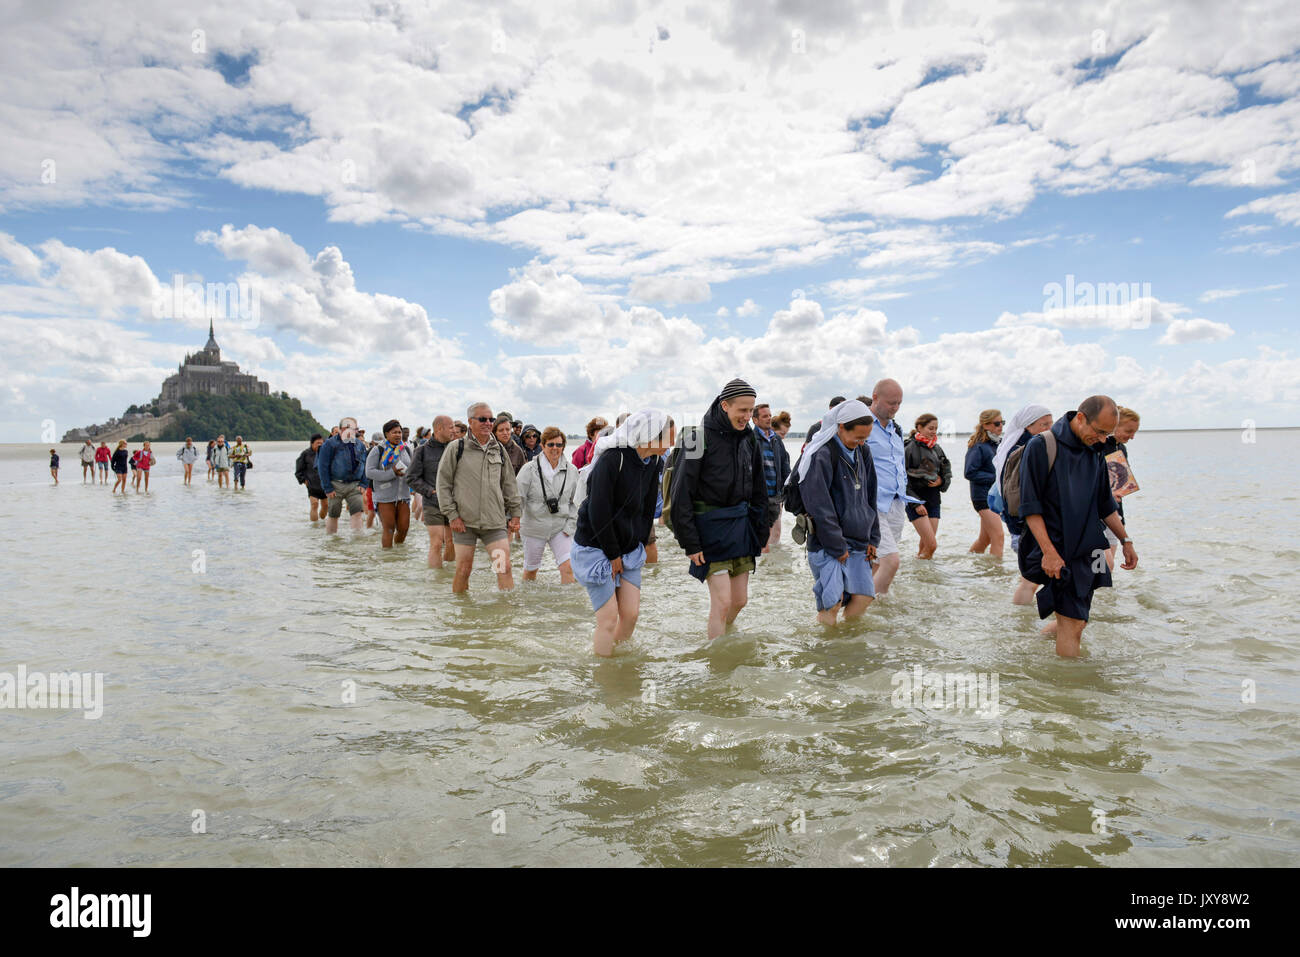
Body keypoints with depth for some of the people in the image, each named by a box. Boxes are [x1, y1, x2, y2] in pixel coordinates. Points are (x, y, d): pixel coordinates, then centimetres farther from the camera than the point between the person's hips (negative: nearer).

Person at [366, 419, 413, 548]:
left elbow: (412, 469, 22)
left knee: (404, 528, 3)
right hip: (385, 495, -4)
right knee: (389, 529, -2)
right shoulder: (378, 450, -4)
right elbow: (369, 472, -12)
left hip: (403, 495, 4)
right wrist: (392, 473, -19)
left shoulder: (406, 449, 11)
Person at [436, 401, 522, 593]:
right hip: (464, 521, -2)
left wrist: (515, 513, 13)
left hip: (495, 521, 2)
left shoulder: (498, 449, 11)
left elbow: (509, 484, 17)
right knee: (463, 569, 4)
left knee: (504, 568, -5)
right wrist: (452, 515, -6)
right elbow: (443, 483, 0)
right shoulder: (456, 448, -1)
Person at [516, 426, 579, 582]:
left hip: (561, 528, 1)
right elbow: (517, 496, -8)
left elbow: (575, 502, 7)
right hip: (535, 527, -1)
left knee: (568, 568, -13)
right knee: (530, 570, 13)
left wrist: (570, 525, -1)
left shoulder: (571, 470, 1)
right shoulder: (530, 469, -8)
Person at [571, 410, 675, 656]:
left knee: (631, 614, 5)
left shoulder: (652, 464, 2)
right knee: (608, 619, -4)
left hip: (629, 550, 7)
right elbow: (598, 512, -21)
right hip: (596, 548, -7)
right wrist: (613, 555, -14)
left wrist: (640, 546, 6)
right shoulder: (613, 459, -22)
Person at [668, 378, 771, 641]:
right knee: (722, 600, -7)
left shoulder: (748, 437, 7)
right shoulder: (700, 438, -13)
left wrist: (761, 533, 11)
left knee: (740, 599, 12)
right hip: (710, 526, -6)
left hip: (740, 525, 6)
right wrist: (689, 542, -15)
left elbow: (759, 490, 15)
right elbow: (681, 493, -13)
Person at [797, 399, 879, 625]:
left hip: (857, 541, 7)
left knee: (864, 596, 2)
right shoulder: (821, 455, -14)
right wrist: (837, 546, -13)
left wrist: (872, 538, 12)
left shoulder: (862, 454, 11)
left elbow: (870, 499, 18)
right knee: (832, 602, -9)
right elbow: (820, 507, -16)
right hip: (827, 543, -7)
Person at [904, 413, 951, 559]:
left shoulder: (937, 448, 9)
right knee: (931, 544, -11)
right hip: (915, 500, -6)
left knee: (925, 543, 7)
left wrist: (942, 481, -2)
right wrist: (916, 503, -16)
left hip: (933, 499, 6)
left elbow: (947, 470, 21)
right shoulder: (909, 448, -11)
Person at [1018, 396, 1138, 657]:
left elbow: (1105, 504, 24)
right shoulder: (1042, 446, -10)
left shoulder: (1094, 454, 12)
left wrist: (1126, 540, 24)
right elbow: (1030, 506, -14)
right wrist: (1049, 551, -19)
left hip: (1087, 550, 7)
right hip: (1057, 552, -7)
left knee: (1075, 622, 8)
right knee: (1071, 627, -10)